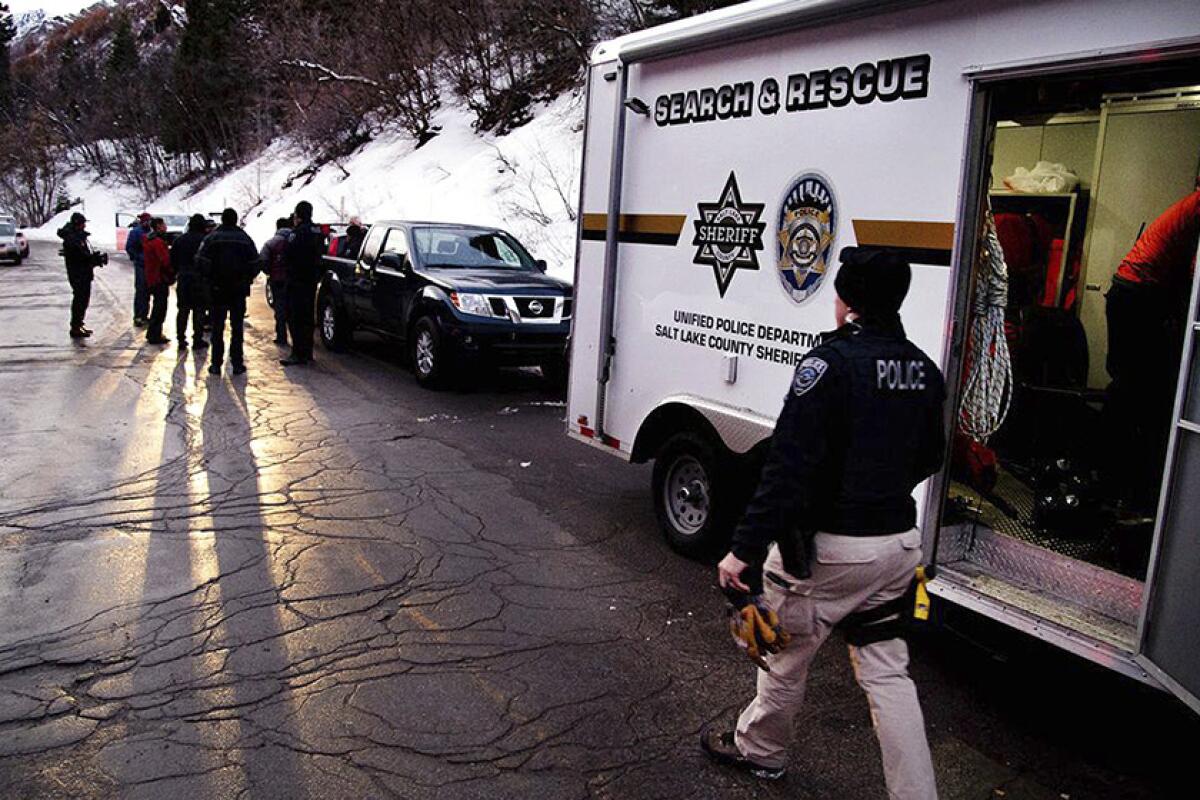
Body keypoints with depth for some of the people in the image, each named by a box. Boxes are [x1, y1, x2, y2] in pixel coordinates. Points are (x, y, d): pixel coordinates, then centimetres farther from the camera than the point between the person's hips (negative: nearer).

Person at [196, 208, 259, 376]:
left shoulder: (212, 238, -5)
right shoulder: (245, 239, 0)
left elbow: (202, 262, -11)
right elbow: (255, 264, -1)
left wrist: (209, 280, 3)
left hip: (218, 289, -1)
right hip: (239, 290, 1)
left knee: (217, 327, 6)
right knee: (237, 327, 7)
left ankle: (216, 363, 6)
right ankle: (237, 363, 6)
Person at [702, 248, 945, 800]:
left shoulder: (831, 362, -19)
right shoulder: (924, 370, 4)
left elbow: (789, 466, -25)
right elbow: (929, 459, 17)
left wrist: (745, 548, -23)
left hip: (829, 546, -6)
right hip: (900, 542, 7)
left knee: (786, 653, 16)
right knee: (886, 671, 16)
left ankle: (759, 750, 38)